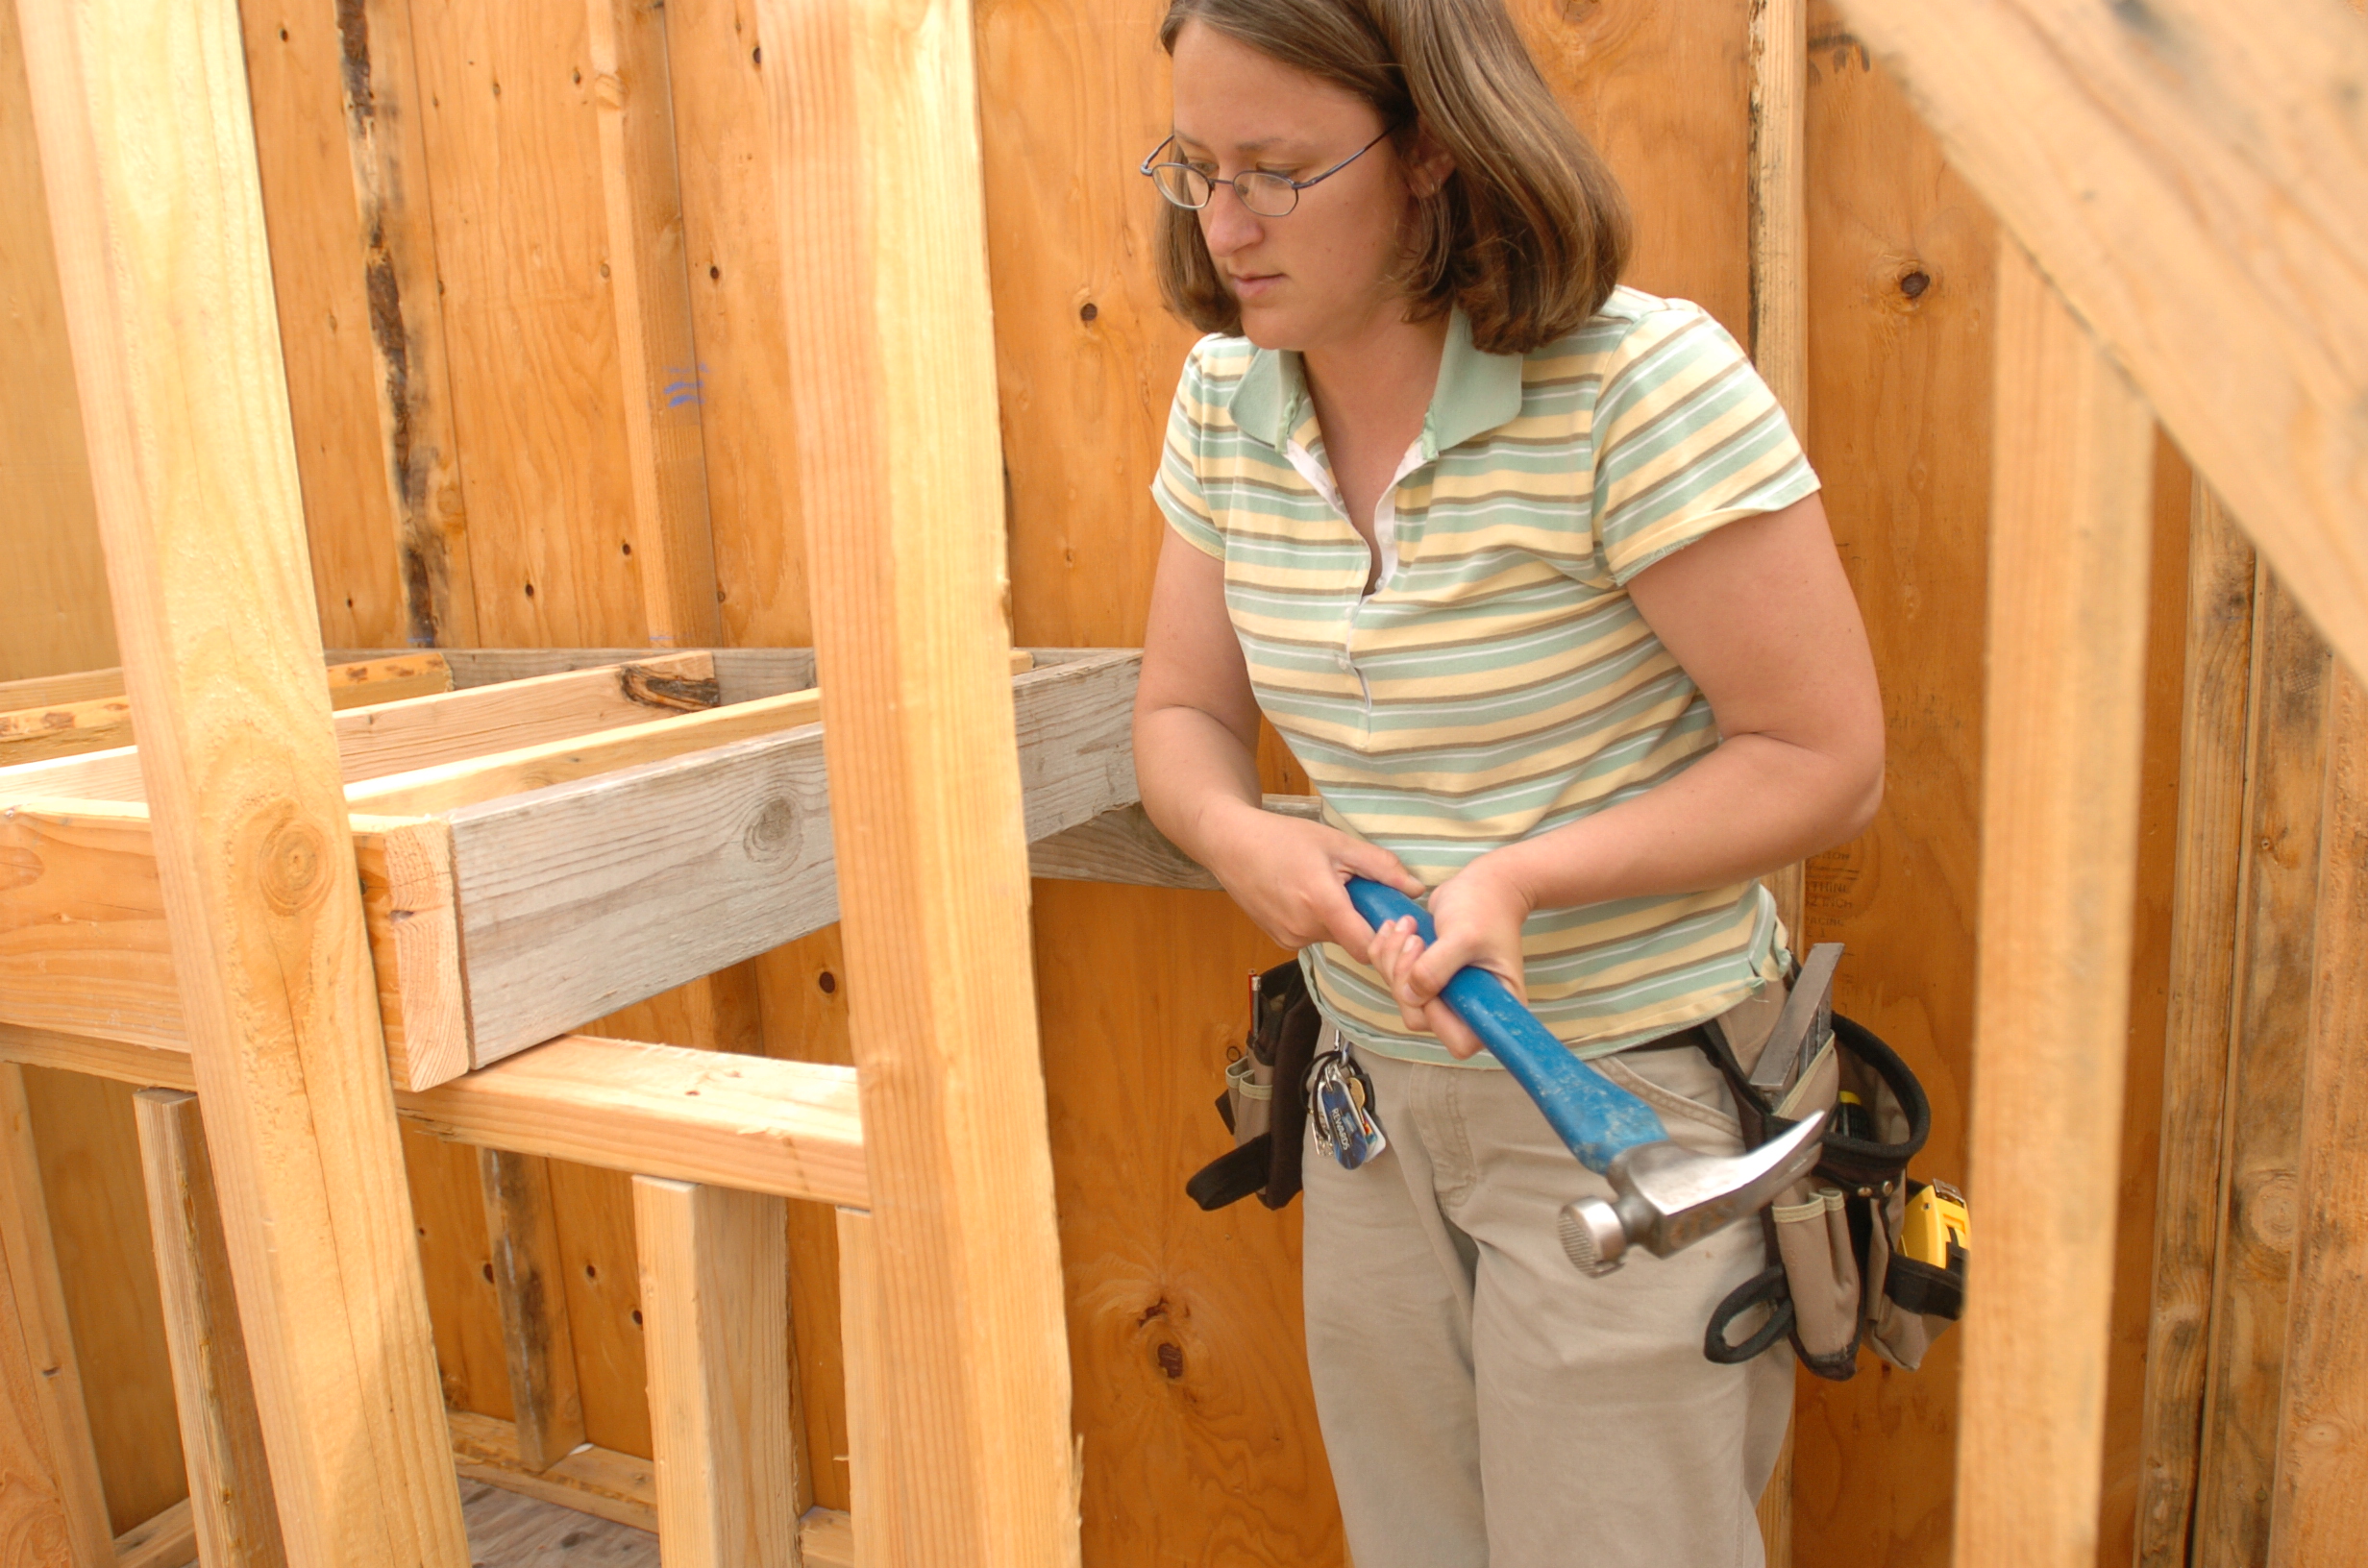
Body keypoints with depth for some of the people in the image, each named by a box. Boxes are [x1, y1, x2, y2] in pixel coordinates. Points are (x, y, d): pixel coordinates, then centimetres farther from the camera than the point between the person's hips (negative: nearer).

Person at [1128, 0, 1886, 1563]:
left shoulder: (1641, 386, -20)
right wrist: (1239, 835, -16)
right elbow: (1183, 715, 6)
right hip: (1373, 1090, 6)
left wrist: (1523, 878, -26)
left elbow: (1827, 759, -16)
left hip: (1624, 1101, -5)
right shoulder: (1226, 401, -1)